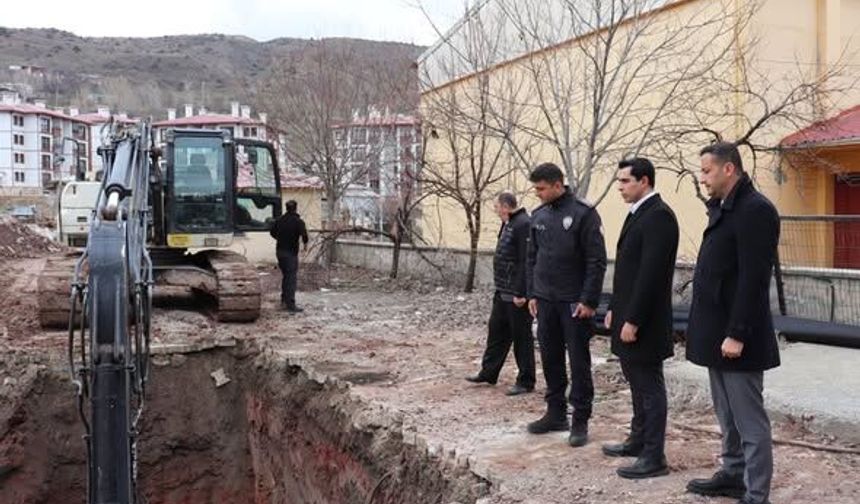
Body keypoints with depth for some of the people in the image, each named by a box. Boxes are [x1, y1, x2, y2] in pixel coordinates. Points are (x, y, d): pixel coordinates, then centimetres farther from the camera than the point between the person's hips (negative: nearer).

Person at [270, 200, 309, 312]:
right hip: (291, 252, -7)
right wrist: (305, 243, -6)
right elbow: (303, 233, -26)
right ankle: (291, 305, -7)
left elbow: (272, 232, 18)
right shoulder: (298, 221, -12)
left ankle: (284, 301, 26)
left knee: (285, 276, 20)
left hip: (280, 251, 7)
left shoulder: (280, 220, 7)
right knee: (292, 278, -4)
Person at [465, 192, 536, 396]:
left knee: (521, 337, 0)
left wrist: (521, 293, -24)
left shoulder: (523, 225, -18)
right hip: (503, 292, 10)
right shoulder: (508, 224, 14)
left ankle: (525, 382, 10)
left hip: (516, 295, -10)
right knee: (496, 332, 17)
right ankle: (488, 373, 27)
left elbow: (526, 262, -23)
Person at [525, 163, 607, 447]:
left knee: (578, 362, 1)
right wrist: (532, 294, 8)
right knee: (550, 359, 11)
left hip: (574, 303, -6)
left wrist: (589, 301, -15)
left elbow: (597, 261, -11)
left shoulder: (583, 214, -10)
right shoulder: (538, 216, 8)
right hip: (545, 301, 6)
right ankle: (555, 413, 23)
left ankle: (580, 421, 8)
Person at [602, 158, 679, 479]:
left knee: (650, 388, -1)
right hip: (628, 316, 10)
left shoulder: (658, 215, -17)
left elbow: (651, 273, -23)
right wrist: (615, 309, 17)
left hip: (643, 322, -10)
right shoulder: (638, 213, 14)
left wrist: (633, 320, -22)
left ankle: (654, 458, 8)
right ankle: (638, 441, 32)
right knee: (638, 385, 19)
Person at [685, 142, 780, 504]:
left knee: (749, 420, -1)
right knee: (728, 416, 19)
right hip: (718, 331, 10)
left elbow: (753, 279, -22)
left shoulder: (755, 209, -16)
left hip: (736, 336, -10)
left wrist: (736, 334, -22)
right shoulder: (724, 208, 14)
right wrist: (714, 331, 15)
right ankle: (733, 475, 32)